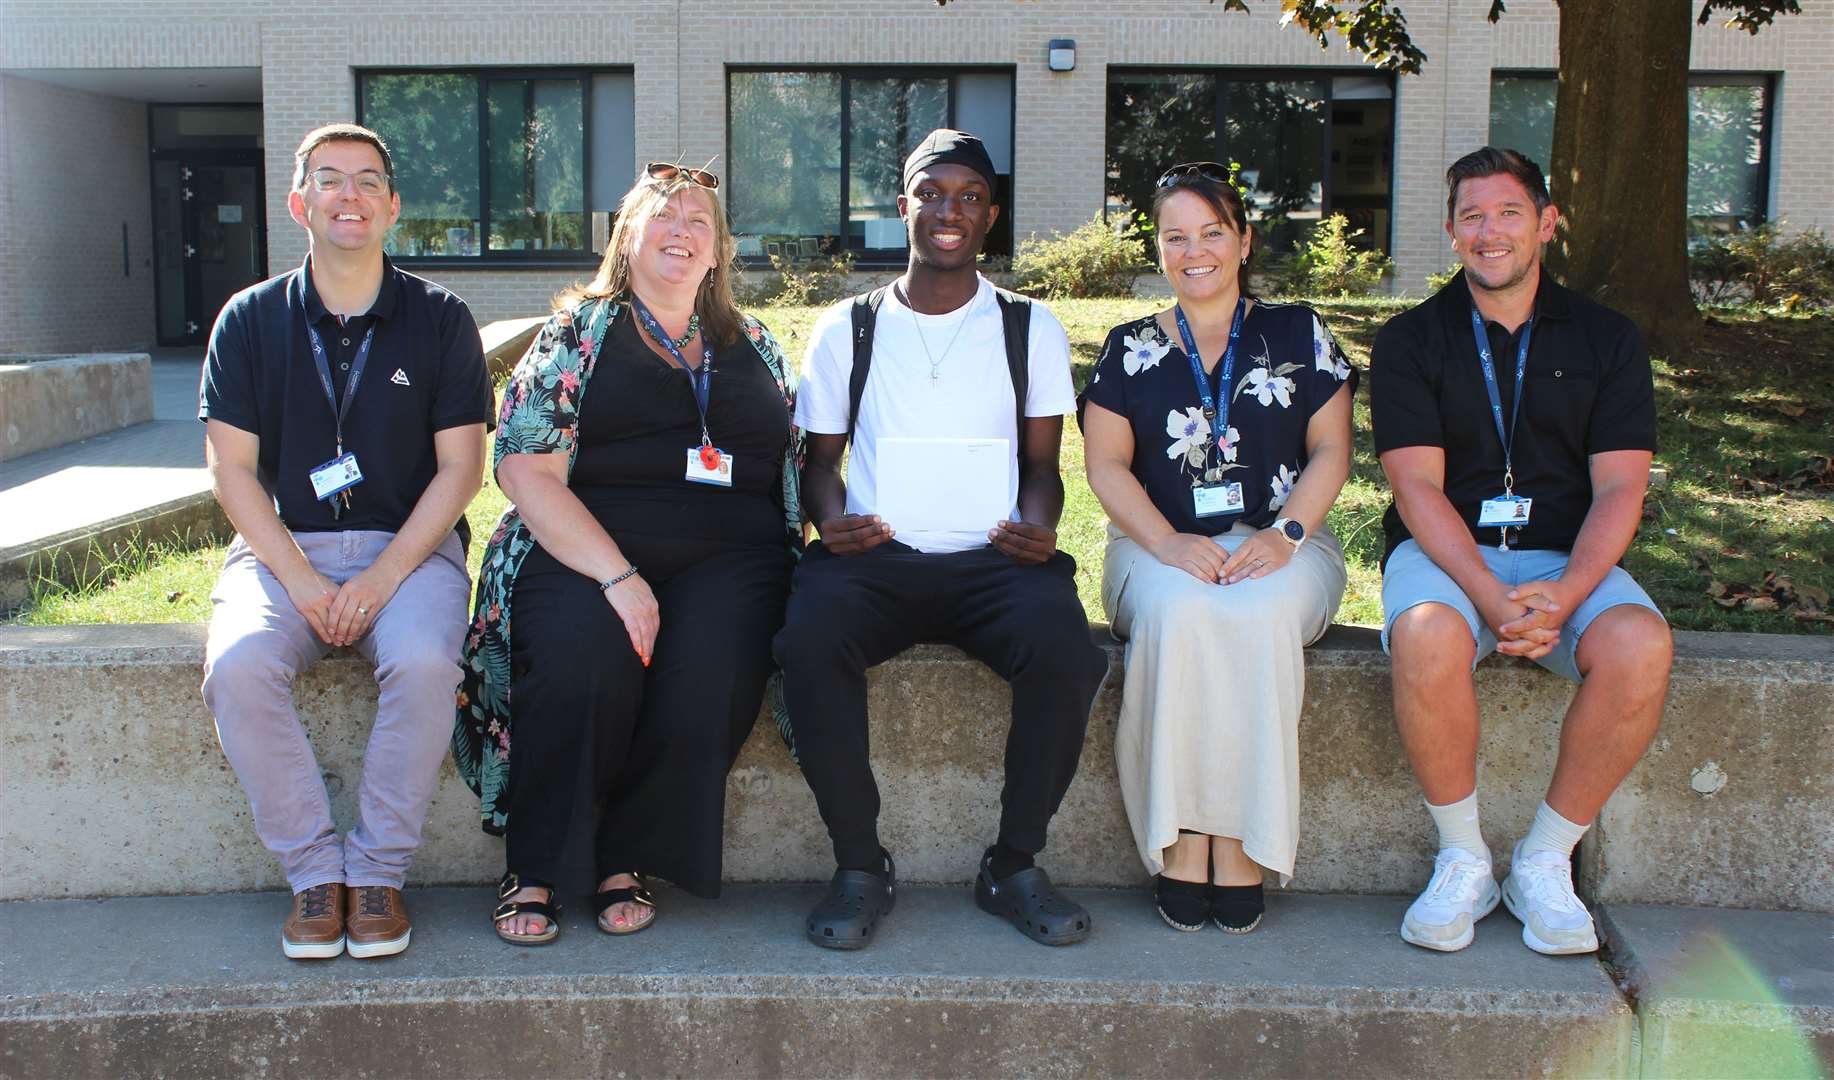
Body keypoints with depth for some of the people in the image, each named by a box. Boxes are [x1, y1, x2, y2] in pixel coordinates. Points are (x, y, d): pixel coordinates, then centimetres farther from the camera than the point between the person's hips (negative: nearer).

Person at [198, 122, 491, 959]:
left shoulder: (440, 319, 4)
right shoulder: (251, 319, 7)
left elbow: (460, 466, 0)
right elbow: (232, 469, 3)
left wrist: (384, 577, -13)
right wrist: (300, 580, -11)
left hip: (410, 546, -1)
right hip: (282, 547, 2)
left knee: (423, 663, -33)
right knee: (236, 665, -29)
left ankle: (378, 872, -14)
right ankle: (314, 871, -12)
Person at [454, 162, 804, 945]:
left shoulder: (755, 347, 21)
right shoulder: (577, 335, 9)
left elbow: (799, 467, 23)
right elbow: (528, 473, -2)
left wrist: (799, 557, 2)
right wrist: (618, 575, -15)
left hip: (725, 559, 2)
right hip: (582, 551, -2)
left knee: (710, 672, -30)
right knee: (583, 664, -33)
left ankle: (630, 859, -10)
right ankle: (533, 871, -13)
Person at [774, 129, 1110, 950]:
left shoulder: (1030, 328, 13)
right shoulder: (846, 328, 13)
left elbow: (1043, 464, 12)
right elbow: (819, 458, 15)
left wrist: (1038, 526, -10)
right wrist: (830, 517, -8)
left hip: (993, 558, 0)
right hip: (874, 556, 0)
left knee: (1066, 647, -32)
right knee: (809, 638, -33)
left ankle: (1014, 866, -11)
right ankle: (860, 866, -14)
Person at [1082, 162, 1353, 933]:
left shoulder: (1298, 335, 13)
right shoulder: (1130, 349, 14)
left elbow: (1330, 452, 7)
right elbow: (1106, 464, 5)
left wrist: (1284, 534, -11)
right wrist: (1166, 542, -13)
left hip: (1280, 543, 0)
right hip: (1162, 546, 0)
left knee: (1259, 613, -35)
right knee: (1178, 610, -35)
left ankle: (1241, 847, -28)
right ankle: (1181, 843, -29)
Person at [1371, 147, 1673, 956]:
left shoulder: (1606, 340, 9)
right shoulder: (1410, 342, 5)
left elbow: (1618, 488, -1)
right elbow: (1418, 487, -6)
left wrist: (1564, 596, -20)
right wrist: (1490, 597, -22)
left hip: (1568, 559, 2)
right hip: (1444, 553, -1)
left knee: (1640, 646, -31)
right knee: (1427, 638, -36)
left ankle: (1545, 861, -10)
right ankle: (1462, 859, -13)